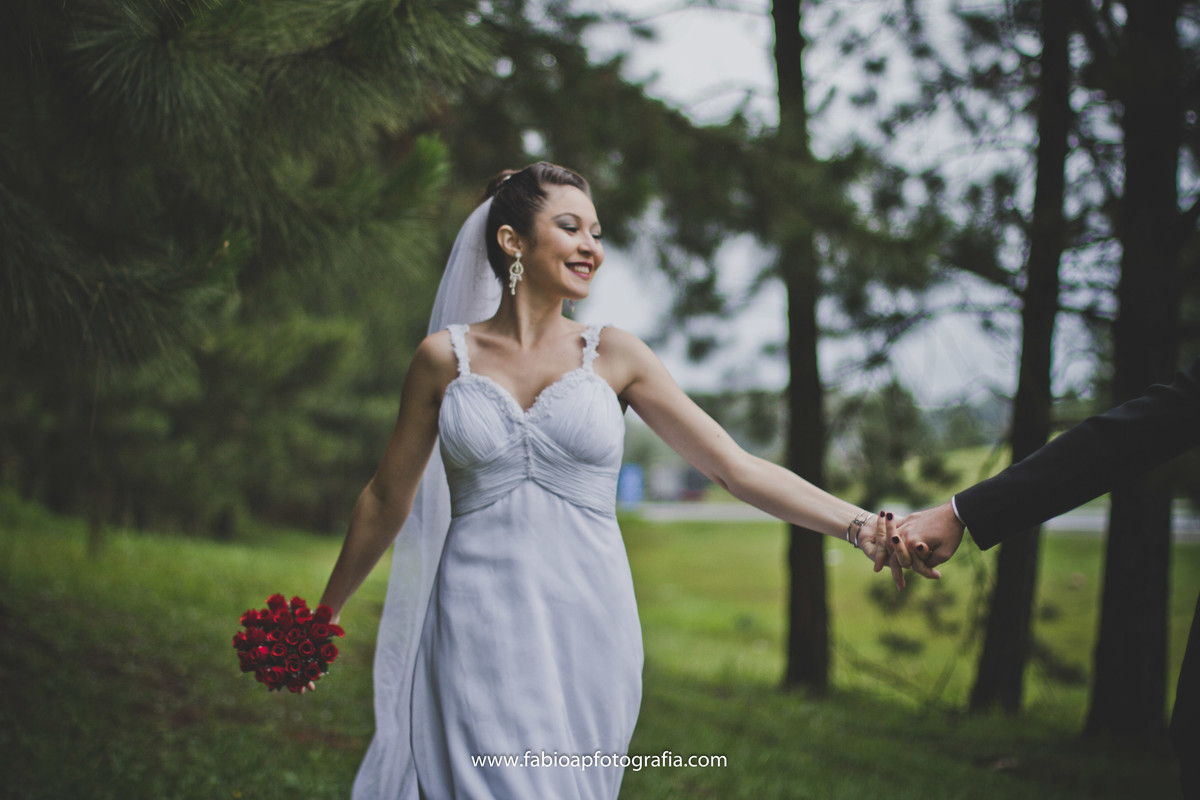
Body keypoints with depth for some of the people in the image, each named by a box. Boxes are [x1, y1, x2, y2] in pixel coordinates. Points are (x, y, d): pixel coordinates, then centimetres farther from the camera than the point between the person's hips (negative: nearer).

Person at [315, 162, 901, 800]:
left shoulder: (613, 356, 4)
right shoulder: (445, 357, 2)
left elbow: (735, 466, 1)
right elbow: (387, 498, 13)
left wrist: (860, 525, -8)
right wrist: (324, 613, 20)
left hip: (586, 626, 1)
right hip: (480, 629, -1)